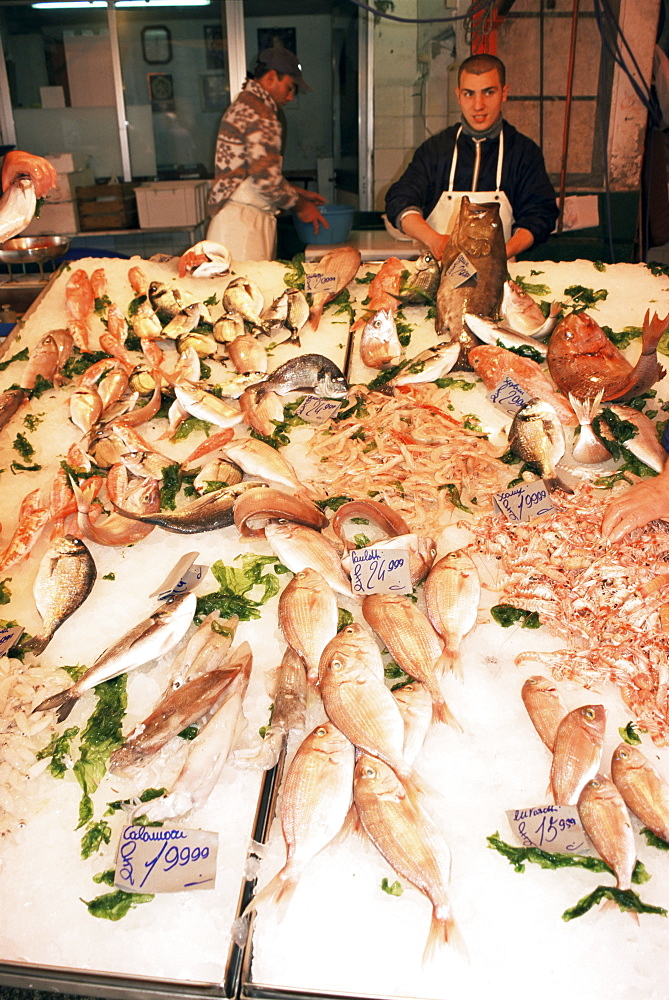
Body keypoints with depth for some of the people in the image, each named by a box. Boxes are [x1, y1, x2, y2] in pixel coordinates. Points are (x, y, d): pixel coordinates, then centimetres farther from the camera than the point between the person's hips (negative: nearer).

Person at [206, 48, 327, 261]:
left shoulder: (245, 105, 21)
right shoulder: (258, 112, -12)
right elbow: (266, 177, -19)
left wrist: (300, 193, 20)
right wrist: (300, 205, -4)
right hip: (241, 222, -10)